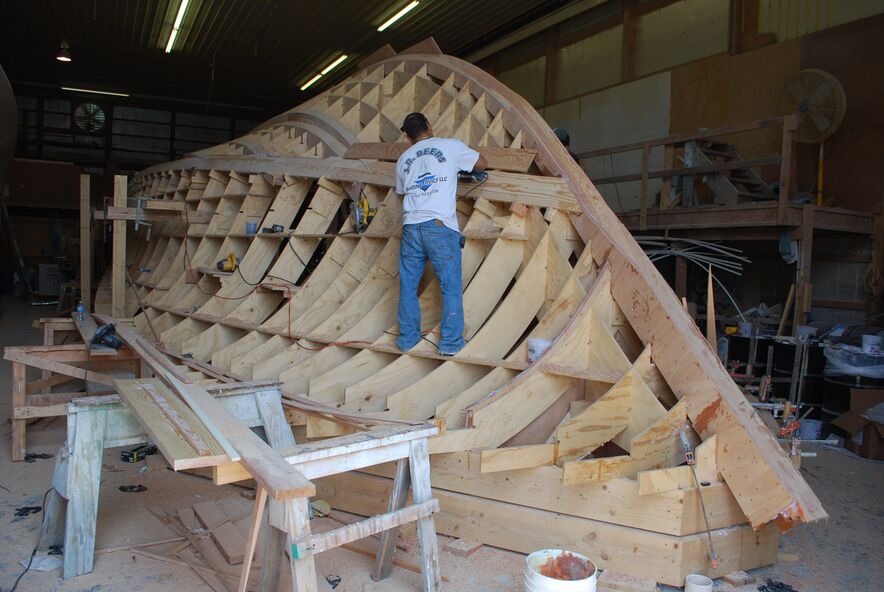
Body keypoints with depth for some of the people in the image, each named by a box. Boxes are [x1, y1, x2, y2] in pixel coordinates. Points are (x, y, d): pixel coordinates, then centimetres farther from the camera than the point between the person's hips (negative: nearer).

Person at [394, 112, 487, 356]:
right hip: (440, 227, -3)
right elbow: (482, 164, 19)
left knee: (408, 286, 14)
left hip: (411, 227, 4)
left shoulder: (403, 159, 18)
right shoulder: (450, 146, 7)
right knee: (451, 287, 5)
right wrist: (461, 165, 38)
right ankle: (451, 342, 8)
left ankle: (407, 338, 21)